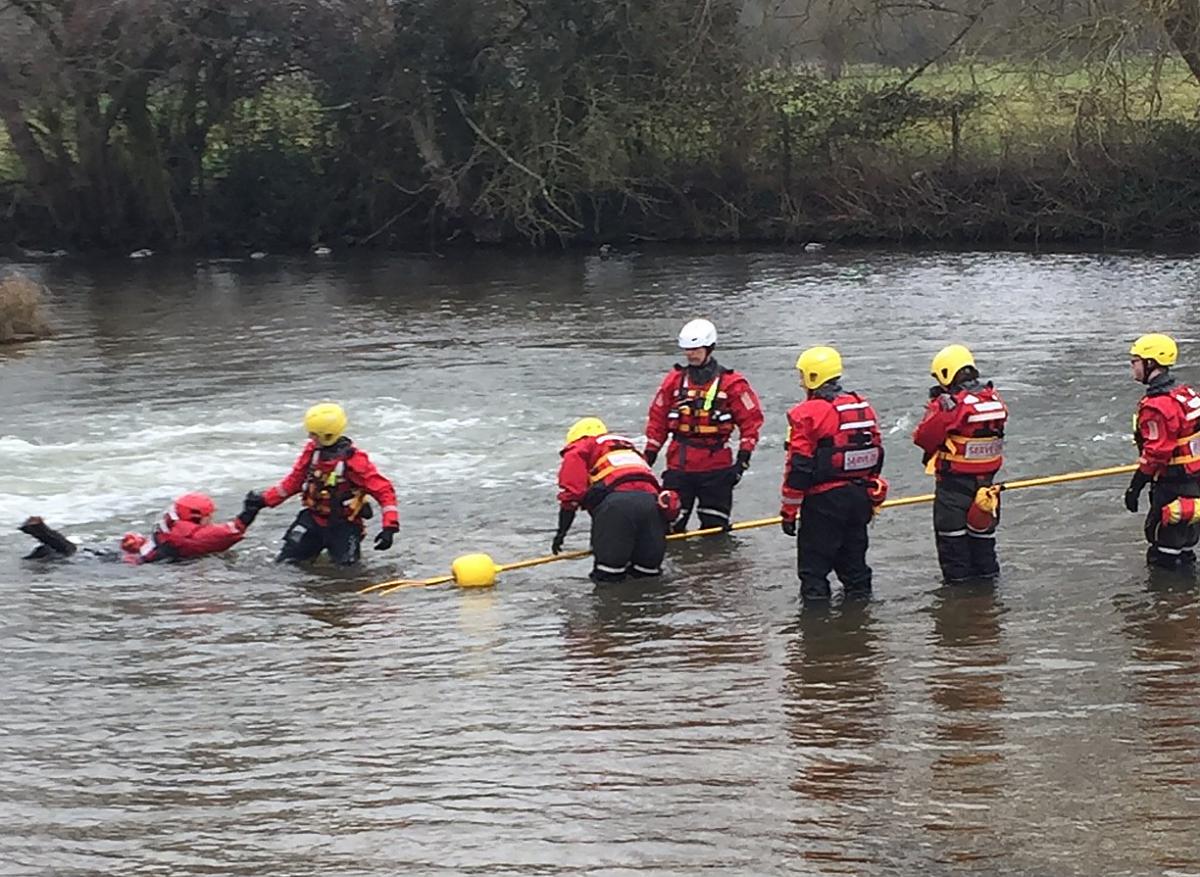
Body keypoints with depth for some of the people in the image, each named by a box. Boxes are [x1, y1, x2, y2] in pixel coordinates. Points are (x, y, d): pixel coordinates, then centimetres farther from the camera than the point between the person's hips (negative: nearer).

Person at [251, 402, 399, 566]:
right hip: (313, 518, 5)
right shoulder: (312, 451, -3)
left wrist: (389, 527, -28)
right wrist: (265, 499, 7)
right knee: (286, 561, -2)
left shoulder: (353, 460, -21)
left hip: (344, 525, -5)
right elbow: (294, 480, 12)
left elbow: (383, 490, -20)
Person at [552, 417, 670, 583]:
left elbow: (571, 494, 8)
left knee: (607, 576, 0)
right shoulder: (630, 448, 41)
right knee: (647, 569, 12)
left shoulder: (577, 451, 22)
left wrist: (561, 531, 13)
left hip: (618, 502, -5)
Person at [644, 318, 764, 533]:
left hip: (716, 468, -2)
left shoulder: (732, 383, -1)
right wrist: (649, 456, 9)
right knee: (669, 525, -1)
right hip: (679, 465, 2)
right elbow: (657, 419, 13)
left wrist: (743, 459, -6)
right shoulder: (674, 380, 7)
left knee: (715, 528, 3)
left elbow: (751, 420, 0)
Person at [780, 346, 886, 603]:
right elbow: (877, 454, 15)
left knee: (814, 562, 1)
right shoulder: (864, 407, 9)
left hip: (824, 501, -7)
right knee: (853, 555, 19)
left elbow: (799, 467, -14)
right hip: (860, 499, 7)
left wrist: (788, 511, -8)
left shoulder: (807, 415, -13)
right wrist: (869, 499, 25)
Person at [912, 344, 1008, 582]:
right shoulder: (994, 399, 0)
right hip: (986, 479, 6)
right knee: (982, 528, 20)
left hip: (954, 481, -6)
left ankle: (958, 575, 9)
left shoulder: (948, 404, -20)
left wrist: (935, 405, -2)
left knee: (951, 529, 6)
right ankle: (987, 571, 28)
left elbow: (923, 437, -19)